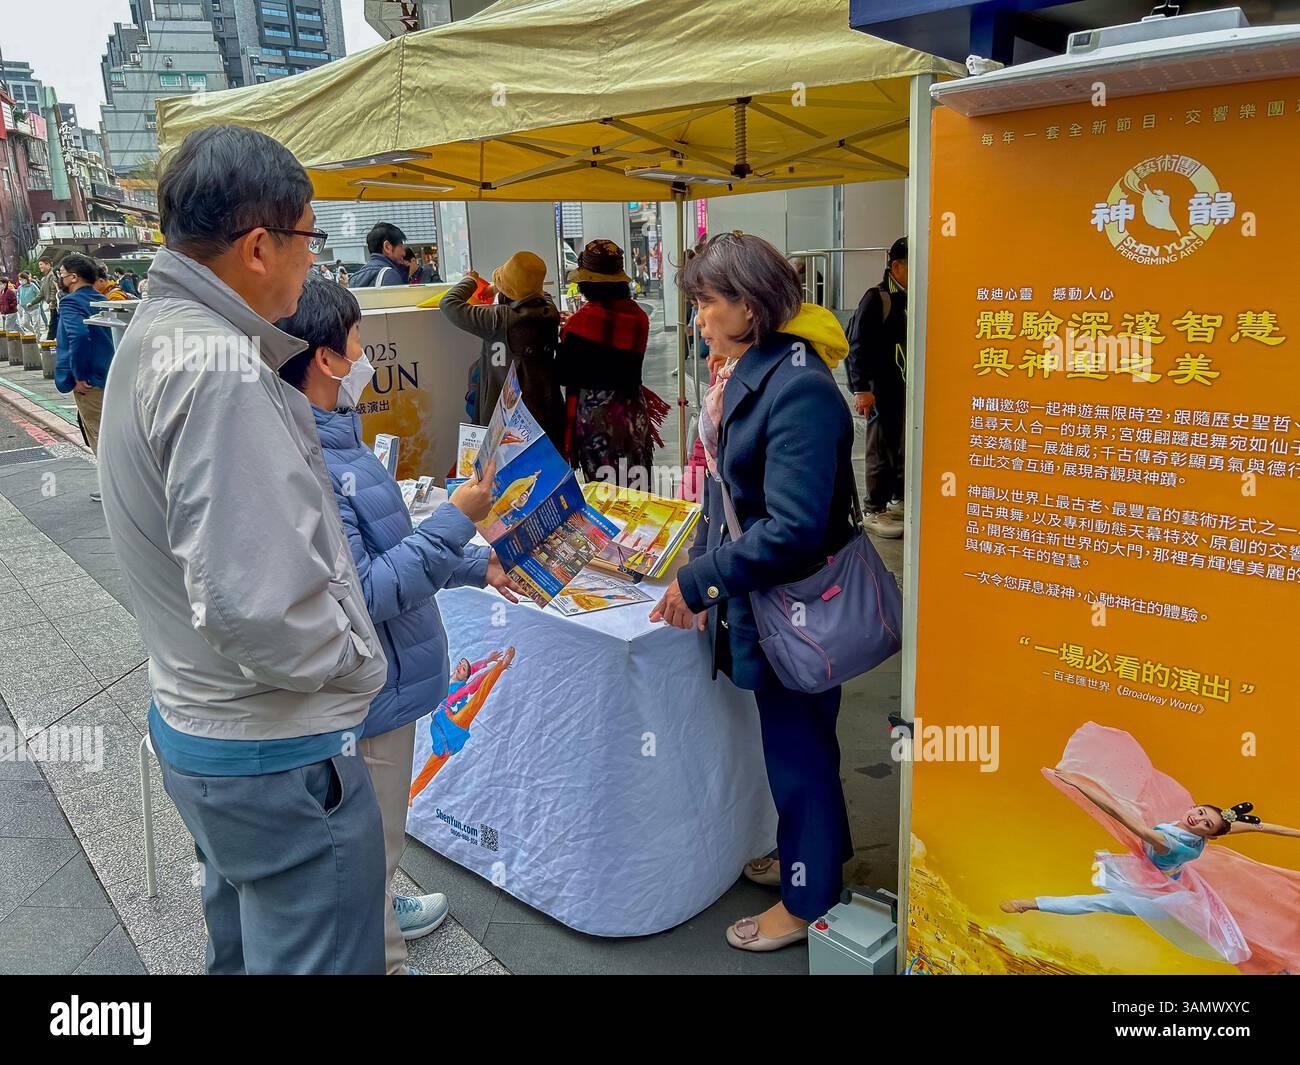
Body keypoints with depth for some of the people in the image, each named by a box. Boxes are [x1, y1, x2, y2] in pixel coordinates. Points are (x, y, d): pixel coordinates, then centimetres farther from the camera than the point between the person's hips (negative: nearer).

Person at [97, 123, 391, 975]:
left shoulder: (154, 334, 7)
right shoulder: (222, 371, -25)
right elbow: (256, 605, -32)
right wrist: (361, 665, -15)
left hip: (194, 718, 10)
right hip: (279, 753, -10)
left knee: (244, 943, 28)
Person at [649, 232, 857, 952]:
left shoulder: (798, 387, -26)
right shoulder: (746, 373, 4)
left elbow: (792, 529, -30)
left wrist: (698, 578, -21)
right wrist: (700, 573, 5)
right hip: (753, 592, 9)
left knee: (797, 742, 9)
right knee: (790, 734, 24)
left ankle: (810, 899, 31)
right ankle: (813, 852, 46)